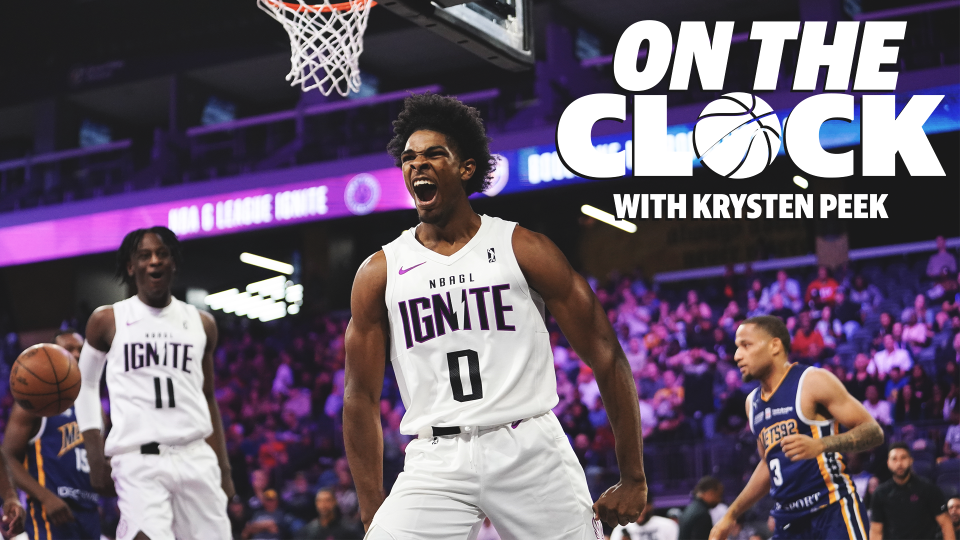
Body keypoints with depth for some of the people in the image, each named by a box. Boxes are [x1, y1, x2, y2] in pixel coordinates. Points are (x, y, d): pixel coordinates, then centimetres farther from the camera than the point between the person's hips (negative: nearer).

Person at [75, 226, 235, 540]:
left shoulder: (201, 324, 12)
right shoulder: (107, 322, 5)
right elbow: (86, 383, 16)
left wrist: (224, 468, 16)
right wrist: (95, 455, 8)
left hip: (196, 458, 3)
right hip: (138, 460, -3)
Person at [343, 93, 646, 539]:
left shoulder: (524, 250, 2)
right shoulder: (379, 273, 7)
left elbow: (606, 357, 3)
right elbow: (361, 398, 10)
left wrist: (633, 479, 0)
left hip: (530, 451, -1)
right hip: (436, 462, 1)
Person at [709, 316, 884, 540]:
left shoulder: (813, 382, -8)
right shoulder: (753, 403, 15)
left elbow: (873, 431, -11)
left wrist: (820, 445, -28)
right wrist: (731, 516, 25)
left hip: (833, 513, -7)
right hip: (789, 520, 7)